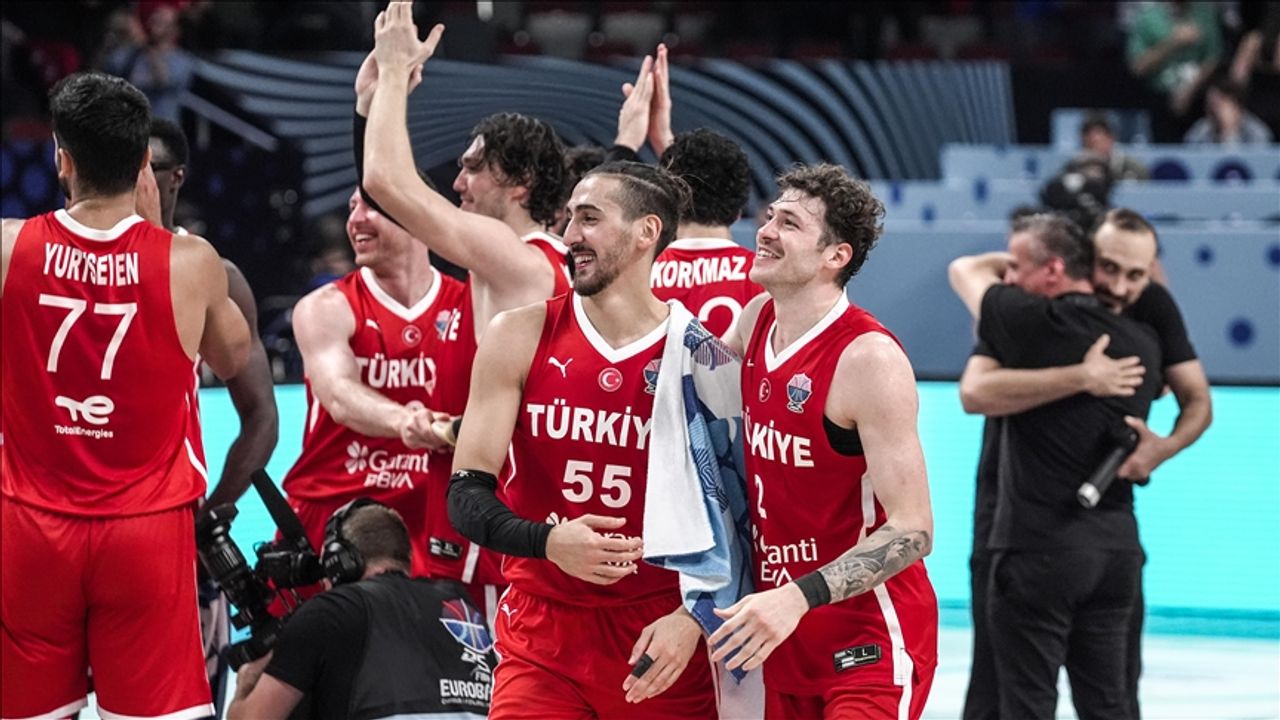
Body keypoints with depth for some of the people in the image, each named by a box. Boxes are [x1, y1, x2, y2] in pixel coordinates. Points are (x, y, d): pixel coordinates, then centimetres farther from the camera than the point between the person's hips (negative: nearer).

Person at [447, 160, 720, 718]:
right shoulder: (521, 337, 1)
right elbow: (467, 495, -3)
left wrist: (692, 617, -15)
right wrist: (548, 541, -22)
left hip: (661, 641, 0)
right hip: (542, 635, 0)